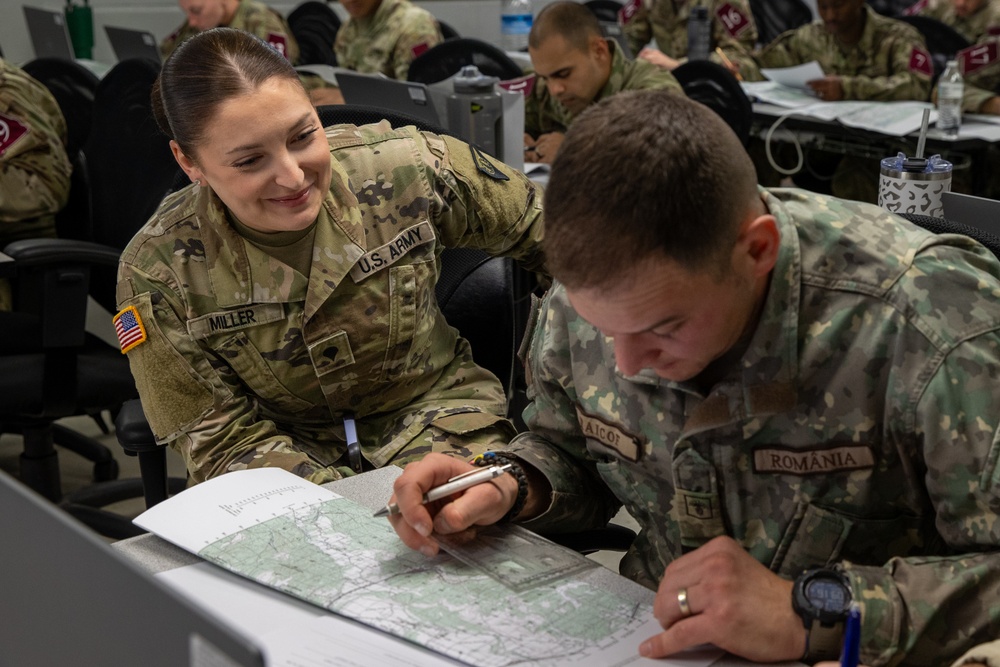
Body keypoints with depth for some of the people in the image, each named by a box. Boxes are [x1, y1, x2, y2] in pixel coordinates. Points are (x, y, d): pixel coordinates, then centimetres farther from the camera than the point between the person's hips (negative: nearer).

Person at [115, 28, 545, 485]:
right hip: (291, 447, -2)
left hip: (433, 413, 2)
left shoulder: (406, 166, -16)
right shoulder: (156, 273, -17)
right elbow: (225, 439, -10)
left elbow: (542, 231, 1)